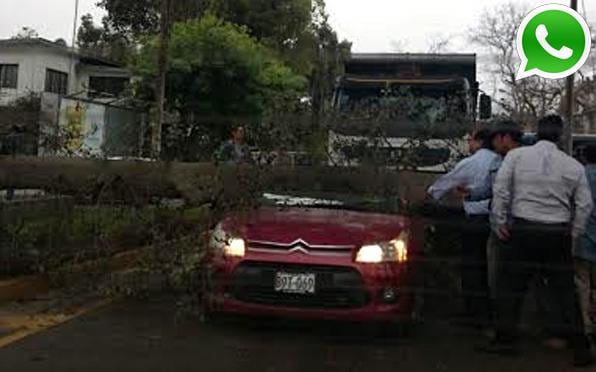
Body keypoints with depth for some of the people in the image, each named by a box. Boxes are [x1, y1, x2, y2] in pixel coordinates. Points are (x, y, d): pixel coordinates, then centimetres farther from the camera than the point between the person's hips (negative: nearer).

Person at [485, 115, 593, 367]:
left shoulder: (516, 155, -1)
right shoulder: (574, 166, 4)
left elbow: (500, 190, -5)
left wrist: (499, 222, 2)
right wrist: (574, 233, 15)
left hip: (523, 230, -2)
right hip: (559, 235, 2)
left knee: (511, 287, 9)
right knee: (565, 291, 9)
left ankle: (506, 340, 13)